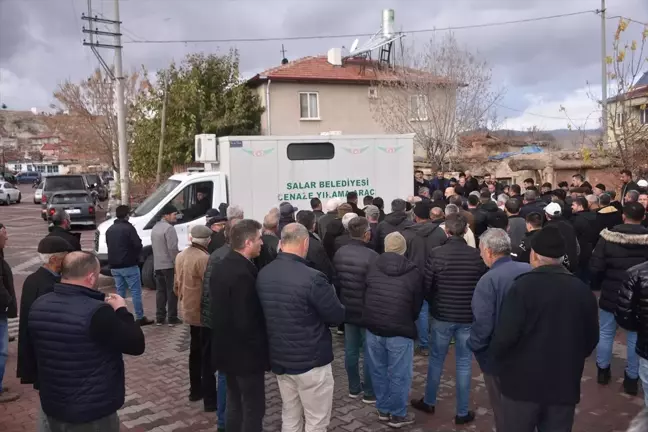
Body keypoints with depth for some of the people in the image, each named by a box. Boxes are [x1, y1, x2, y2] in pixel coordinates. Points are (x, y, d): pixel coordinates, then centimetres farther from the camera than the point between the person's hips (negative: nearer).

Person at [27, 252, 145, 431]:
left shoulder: (38, 305, -3)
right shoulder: (96, 312, -27)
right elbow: (136, 344, -18)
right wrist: (121, 310, -6)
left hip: (51, 406, 7)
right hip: (92, 414, -6)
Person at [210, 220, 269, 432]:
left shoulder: (219, 266, 4)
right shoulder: (243, 274, -27)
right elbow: (246, 322, -26)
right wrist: (263, 349, -13)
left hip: (226, 349, 9)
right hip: (246, 354, -9)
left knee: (234, 404, 21)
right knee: (253, 409, 5)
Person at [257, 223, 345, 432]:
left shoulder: (263, 274, -1)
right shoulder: (312, 278, -24)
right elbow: (338, 316, -15)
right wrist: (329, 294, 5)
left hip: (279, 359, 7)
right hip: (311, 361, -7)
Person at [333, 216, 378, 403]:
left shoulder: (339, 253, -2)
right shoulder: (371, 256, -23)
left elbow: (335, 281, 7)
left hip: (348, 309, 6)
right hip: (367, 311, -6)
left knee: (351, 350, 15)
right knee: (370, 352, 7)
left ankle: (354, 388, 27)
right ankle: (370, 392, 18)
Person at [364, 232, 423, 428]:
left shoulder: (373, 268, 2)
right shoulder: (414, 273, -5)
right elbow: (417, 305, 3)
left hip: (373, 328, 4)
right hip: (400, 331, -3)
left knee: (379, 371, 17)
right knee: (399, 375, 9)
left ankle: (383, 409, 30)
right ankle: (398, 415, 20)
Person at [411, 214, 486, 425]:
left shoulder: (436, 254, -14)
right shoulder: (477, 255, -11)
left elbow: (425, 286, -8)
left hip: (442, 316, 0)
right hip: (468, 317, 0)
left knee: (436, 359, 17)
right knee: (464, 363, 11)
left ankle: (428, 402, 34)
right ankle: (462, 412, 20)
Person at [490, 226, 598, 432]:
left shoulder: (523, 286, -15)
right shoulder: (583, 290, 0)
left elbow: (505, 335, -19)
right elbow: (591, 339, 8)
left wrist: (495, 357, 0)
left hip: (523, 382, -4)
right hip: (565, 384, 4)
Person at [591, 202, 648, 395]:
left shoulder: (608, 236, -13)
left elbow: (595, 267, -11)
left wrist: (598, 285, 8)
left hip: (611, 295, 0)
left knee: (605, 333, 16)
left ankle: (603, 370, 28)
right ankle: (632, 378, 19)